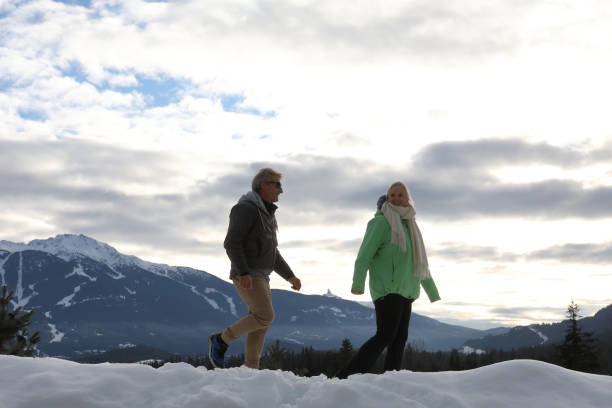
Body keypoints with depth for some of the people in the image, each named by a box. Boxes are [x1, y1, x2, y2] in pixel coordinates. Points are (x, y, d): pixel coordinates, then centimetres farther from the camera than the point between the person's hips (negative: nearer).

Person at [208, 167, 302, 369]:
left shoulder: (267, 214, 20)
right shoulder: (246, 208, -11)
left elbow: (272, 253, 25)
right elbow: (231, 243, -19)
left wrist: (290, 276, 17)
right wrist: (244, 273, -28)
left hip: (260, 277, 10)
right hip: (246, 276, -9)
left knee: (260, 325, 4)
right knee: (265, 317, -17)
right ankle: (221, 340, -4)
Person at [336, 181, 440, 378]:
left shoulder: (409, 225, 22)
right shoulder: (381, 222, -3)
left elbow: (419, 262, 31)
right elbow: (365, 253, -14)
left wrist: (432, 291, 36)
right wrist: (358, 283, -29)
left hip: (405, 292, 8)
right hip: (387, 289, -8)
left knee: (399, 339, 3)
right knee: (385, 335, -18)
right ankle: (345, 377, -21)